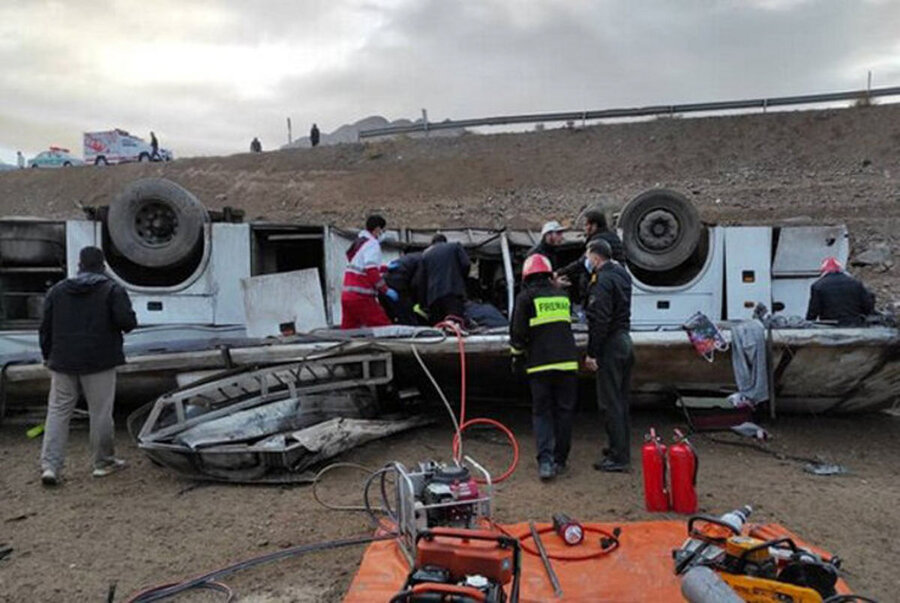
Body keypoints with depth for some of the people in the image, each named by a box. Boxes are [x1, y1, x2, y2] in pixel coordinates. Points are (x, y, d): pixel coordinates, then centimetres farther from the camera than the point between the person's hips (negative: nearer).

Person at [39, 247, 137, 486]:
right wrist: (127, 324, 8)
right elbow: (127, 321, -15)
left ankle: (50, 465, 2)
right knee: (100, 412, 5)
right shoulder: (113, 289, -4)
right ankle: (103, 462, 15)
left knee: (57, 412, 8)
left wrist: (47, 356, 21)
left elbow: (46, 327, 11)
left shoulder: (57, 290, 10)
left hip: (63, 362, 3)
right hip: (100, 362, -3)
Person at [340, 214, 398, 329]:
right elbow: (372, 272, -18)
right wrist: (386, 290, -10)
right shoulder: (372, 243, -8)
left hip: (347, 295, 9)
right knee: (384, 329, -8)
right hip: (361, 297, -9)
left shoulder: (358, 242, 20)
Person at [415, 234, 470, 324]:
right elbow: (465, 264, 3)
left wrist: (423, 302, 21)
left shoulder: (425, 254, 25)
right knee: (456, 320, -22)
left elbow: (420, 281, 18)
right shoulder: (455, 246, 19)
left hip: (433, 296, 3)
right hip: (454, 292, -3)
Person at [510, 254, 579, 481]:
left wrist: (517, 358, 7)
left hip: (540, 364, -3)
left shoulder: (525, 297, -1)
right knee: (564, 411, 12)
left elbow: (518, 332, -3)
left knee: (541, 412, 4)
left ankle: (545, 460, -8)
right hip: (567, 361, 3)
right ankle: (560, 460, 17)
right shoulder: (562, 295, 15)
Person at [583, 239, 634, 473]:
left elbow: (599, 320, -22)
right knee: (621, 401, 16)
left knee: (611, 403, -4)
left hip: (610, 345, -10)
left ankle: (618, 457, 1)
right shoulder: (621, 274, 13)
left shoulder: (602, 280, -16)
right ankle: (622, 449, 26)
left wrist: (592, 353, -18)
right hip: (625, 341, 10)